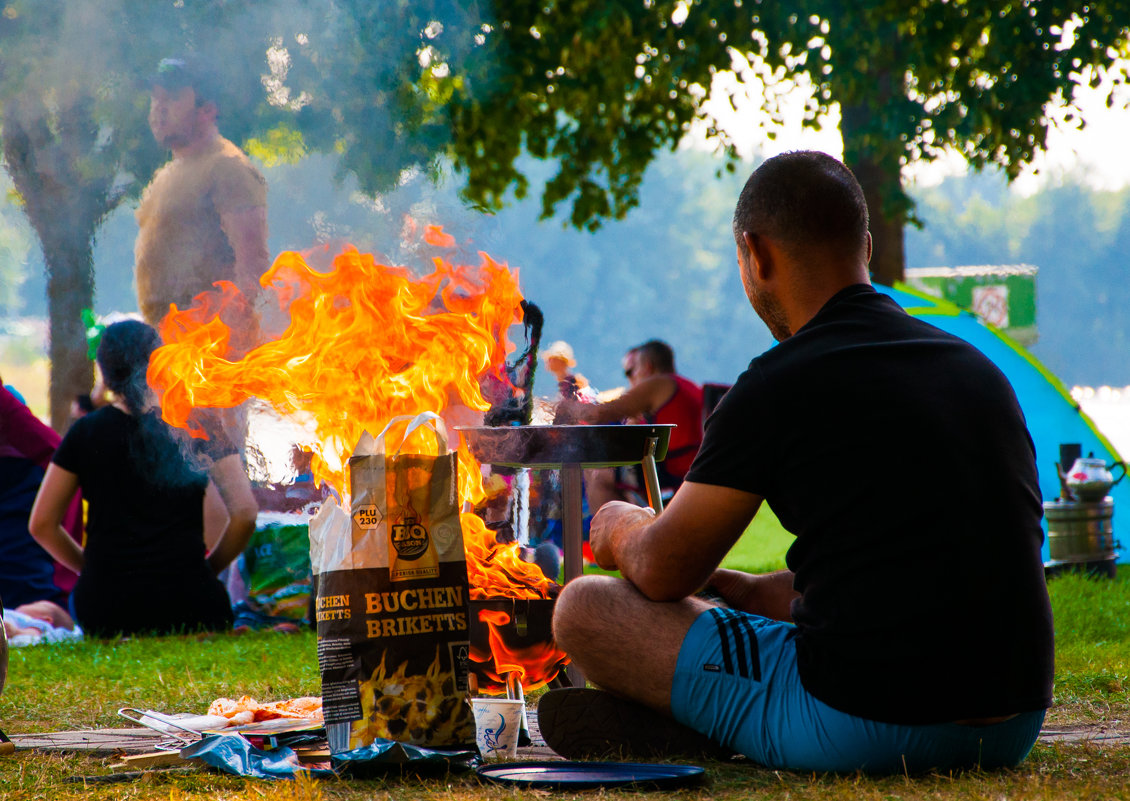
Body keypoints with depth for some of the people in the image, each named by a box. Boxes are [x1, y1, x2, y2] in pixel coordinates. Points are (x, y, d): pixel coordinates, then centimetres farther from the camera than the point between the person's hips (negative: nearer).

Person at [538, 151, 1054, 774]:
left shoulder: (778, 386, -9)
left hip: (863, 730, -7)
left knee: (583, 608, 5)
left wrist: (623, 530, 23)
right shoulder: (981, 371, 12)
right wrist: (762, 591, 32)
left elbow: (663, 572, 0)